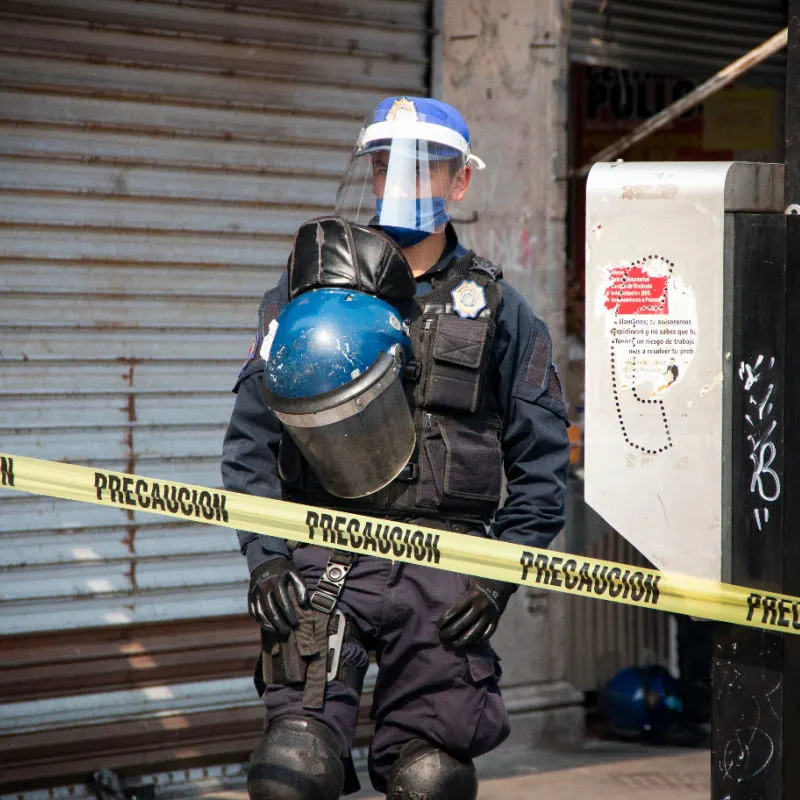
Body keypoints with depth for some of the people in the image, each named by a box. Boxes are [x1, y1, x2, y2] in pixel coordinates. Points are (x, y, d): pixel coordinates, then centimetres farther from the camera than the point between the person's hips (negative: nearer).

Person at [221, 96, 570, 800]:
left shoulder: (497, 310, 11)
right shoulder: (306, 292, 12)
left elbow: (540, 464, 10)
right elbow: (251, 438, 8)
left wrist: (501, 575, -2)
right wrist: (265, 556, -4)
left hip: (443, 578, 0)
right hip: (321, 561, 0)